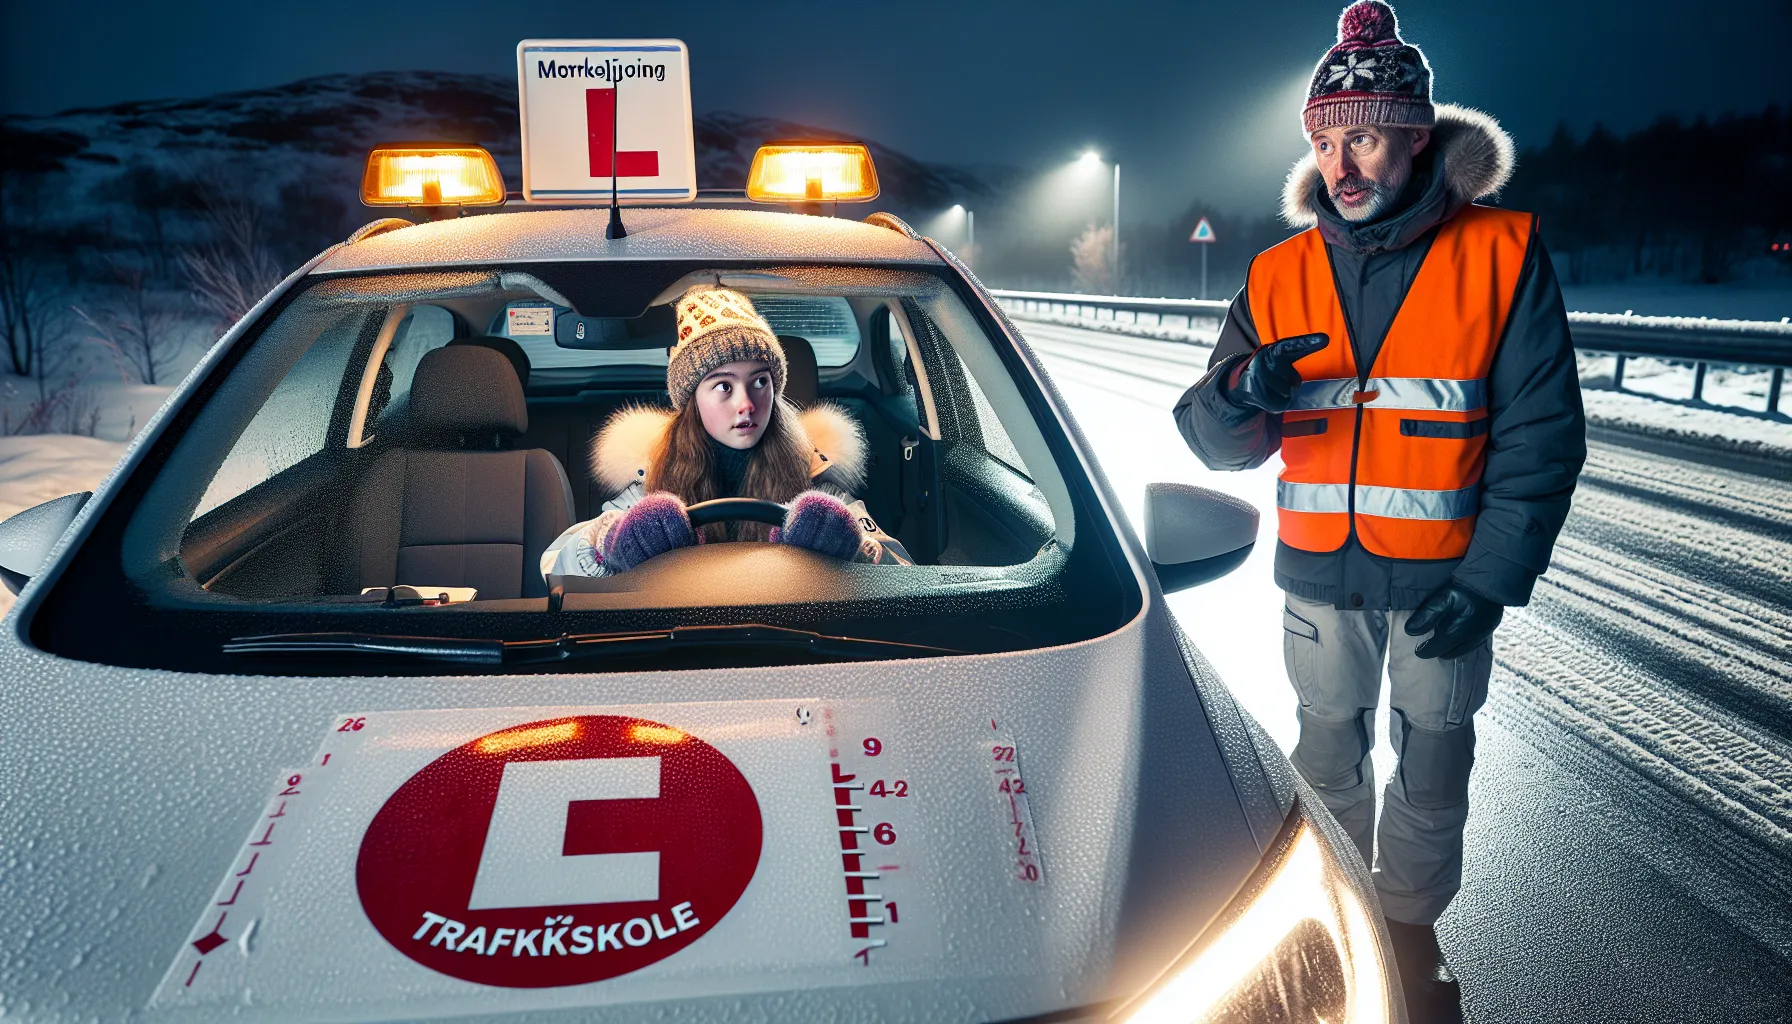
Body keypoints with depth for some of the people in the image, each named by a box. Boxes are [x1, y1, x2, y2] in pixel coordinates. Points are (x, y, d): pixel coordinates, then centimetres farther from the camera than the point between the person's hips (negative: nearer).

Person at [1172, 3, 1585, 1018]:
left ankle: (1413, 927, 36)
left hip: (1447, 578, -2)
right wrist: (1243, 394, -27)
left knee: (1431, 770, 13)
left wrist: (1489, 579, -14)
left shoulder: (1503, 256, -8)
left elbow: (1542, 438, -8)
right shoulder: (1281, 276, -1)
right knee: (1329, 758, 17)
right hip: (1320, 577, 2)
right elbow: (1213, 440, -4)